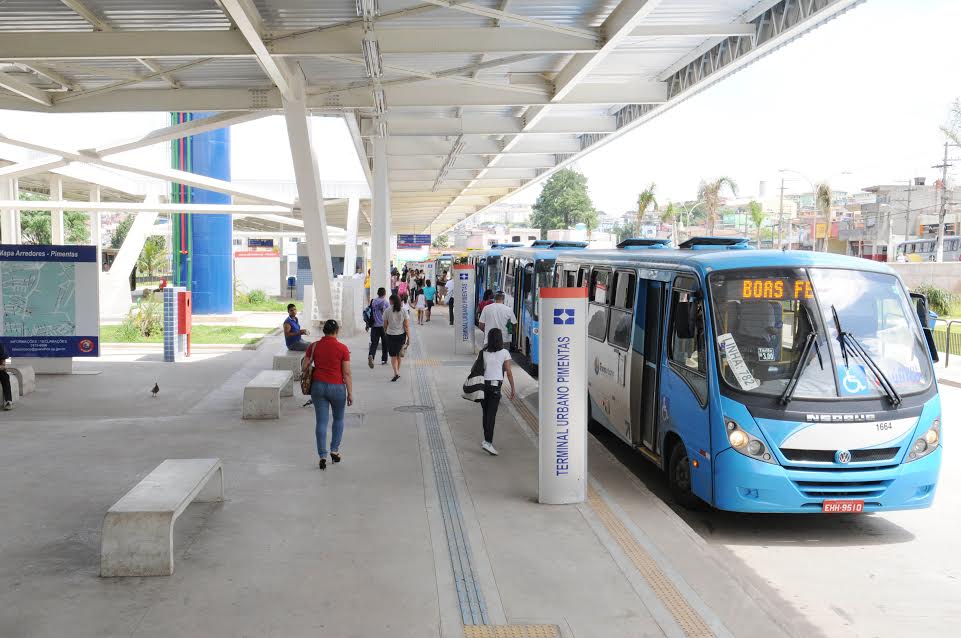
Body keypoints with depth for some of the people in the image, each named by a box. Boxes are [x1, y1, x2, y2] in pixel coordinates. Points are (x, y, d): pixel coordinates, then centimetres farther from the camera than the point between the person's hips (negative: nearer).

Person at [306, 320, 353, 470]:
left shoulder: (314, 346, -2)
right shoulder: (342, 348, -9)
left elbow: (305, 367, 2)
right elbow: (347, 373, -9)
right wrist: (350, 393, -3)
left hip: (318, 386, 2)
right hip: (337, 387, -2)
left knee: (321, 422, 5)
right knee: (338, 419, 20)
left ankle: (322, 456, 1)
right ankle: (335, 450, 20)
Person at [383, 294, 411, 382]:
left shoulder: (387, 311, -7)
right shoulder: (403, 311, -3)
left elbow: (385, 325, 1)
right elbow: (406, 326, -4)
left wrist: (385, 332, 21)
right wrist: (408, 338, 2)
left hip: (391, 335, -3)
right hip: (401, 335, 3)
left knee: (393, 355, 2)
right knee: (398, 354, 20)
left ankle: (396, 373, -16)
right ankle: (398, 372, 30)